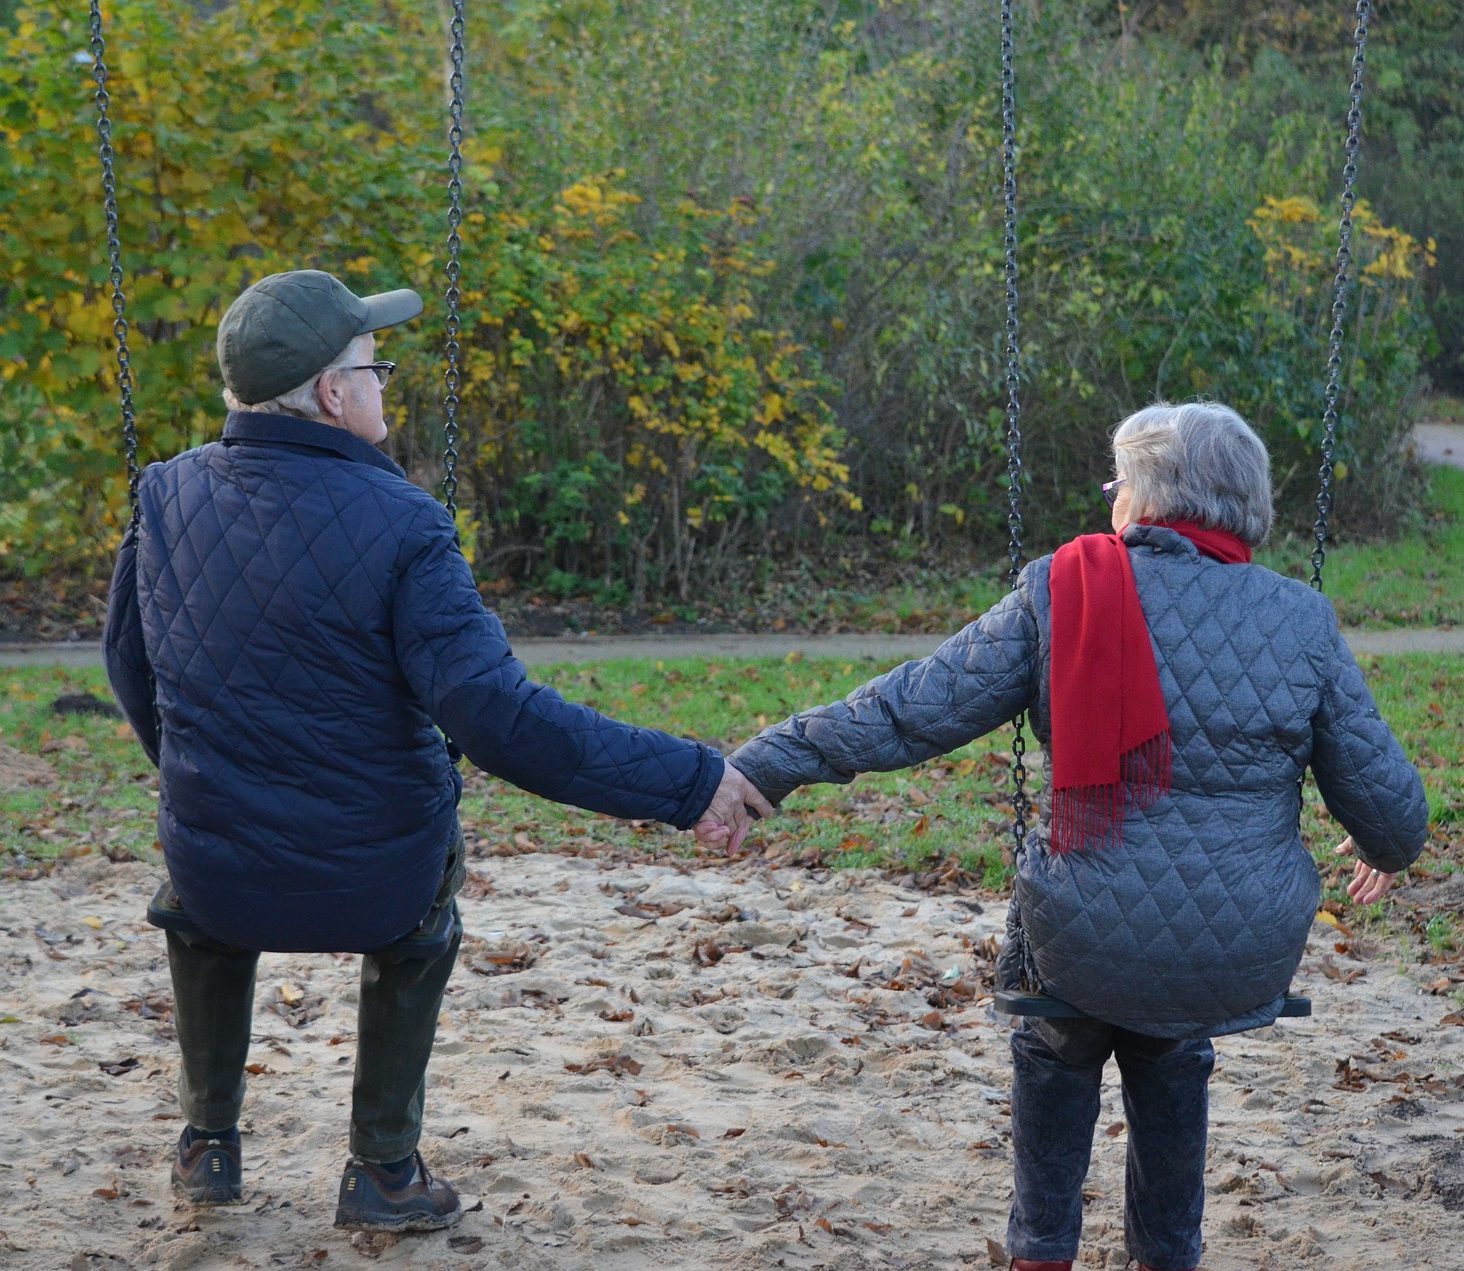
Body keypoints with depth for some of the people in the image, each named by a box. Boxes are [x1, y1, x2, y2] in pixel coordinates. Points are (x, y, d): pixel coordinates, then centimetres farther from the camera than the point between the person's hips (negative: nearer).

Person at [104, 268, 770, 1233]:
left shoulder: (169, 494, -5)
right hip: (375, 887, -3)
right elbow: (498, 717, -26)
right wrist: (690, 781, -20)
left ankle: (209, 1142, 44)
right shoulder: (396, 525, -20)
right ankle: (386, 1172, 36)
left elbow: (132, 670, 10)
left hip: (220, 885, 3)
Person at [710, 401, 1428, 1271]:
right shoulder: (1302, 621, -4)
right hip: (1249, 962, 2)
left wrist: (763, 765, 1)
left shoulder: (1060, 594, -8)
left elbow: (913, 712, -7)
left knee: (1059, 1044, 35)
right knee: (1169, 1047, 37)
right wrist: (1390, 853, 24)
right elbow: (1386, 799, 1)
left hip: (1088, 946, -1)